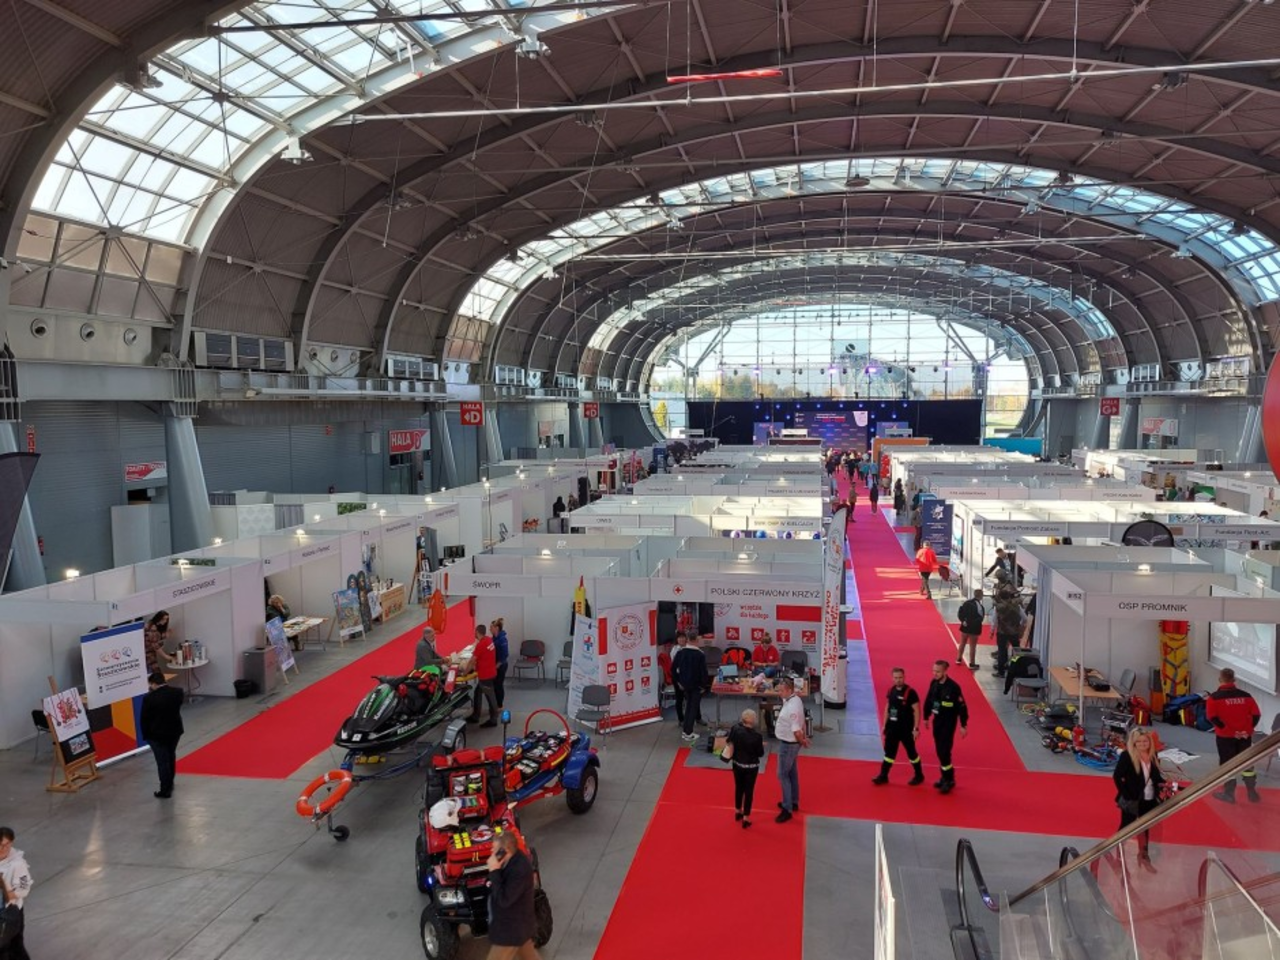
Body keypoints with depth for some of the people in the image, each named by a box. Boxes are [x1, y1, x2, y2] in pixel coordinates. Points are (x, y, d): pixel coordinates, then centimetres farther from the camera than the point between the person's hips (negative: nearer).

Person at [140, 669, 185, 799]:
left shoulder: (149, 698, -21)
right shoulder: (177, 692, -8)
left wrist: (146, 734, 3)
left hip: (157, 734, -5)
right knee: (171, 757, 24)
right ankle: (170, 783, 39)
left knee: (162, 762, 5)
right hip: (175, 730, 5)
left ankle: (165, 791, 11)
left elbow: (143, 719, -13)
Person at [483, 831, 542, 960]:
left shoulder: (520, 870, -34)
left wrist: (494, 872, -31)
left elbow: (504, 900, -31)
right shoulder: (513, 859, -4)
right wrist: (493, 884, -5)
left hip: (512, 928, -9)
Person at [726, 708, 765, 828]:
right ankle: (746, 818, 17)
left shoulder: (735, 729, -17)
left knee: (738, 788, 23)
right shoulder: (757, 735, -26)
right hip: (751, 766, -4)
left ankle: (738, 811, 41)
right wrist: (761, 745, 5)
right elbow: (760, 754, -14)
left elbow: (730, 742, 0)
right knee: (749, 791, 10)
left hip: (737, 764, 4)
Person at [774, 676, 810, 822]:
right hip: (790, 743, 10)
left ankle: (787, 809, 6)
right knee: (792, 773, 22)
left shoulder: (792, 707, -31)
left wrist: (802, 742, -11)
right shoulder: (794, 700, 1)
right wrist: (804, 738, 10)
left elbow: (796, 731, -27)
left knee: (783, 775, -1)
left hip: (788, 744, -10)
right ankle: (793, 802, 36)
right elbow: (801, 722, 11)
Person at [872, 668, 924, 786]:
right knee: (889, 752, 10)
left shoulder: (910, 692, -16)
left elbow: (916, 711, -15)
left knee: (911, 752, 8)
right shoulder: (891, 690, 3)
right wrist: (885, 725, 13)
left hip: (906, 729, -6)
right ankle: (883, 776, 16)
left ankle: (919, 776, 26)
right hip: (892, 727, 6)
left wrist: (916, 728, -18)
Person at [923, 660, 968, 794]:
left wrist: (963, 725, -13)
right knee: (939, 751, 13)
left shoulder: (953, 687, -21)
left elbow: (962, 707, -16)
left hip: (949, 723, -6)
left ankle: (949, 780, 9)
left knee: (944, 752, -6)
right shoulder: (934, 683, -3)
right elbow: (928, 700, 10)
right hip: (936, 721, 6)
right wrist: (926, 717, 18)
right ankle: (946, 777, 27)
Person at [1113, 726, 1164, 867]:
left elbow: (1156, 776, 8)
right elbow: (1117, 776, -18)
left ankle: (1143, 854, 40)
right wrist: (1125, 794, -20)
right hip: (1132, 799, -6)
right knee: (1126, 827, 4)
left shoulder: (1153, 755, 1)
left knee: (1145, 827, 22)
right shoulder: (1127, 756, -18)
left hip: (1149, 799, 6)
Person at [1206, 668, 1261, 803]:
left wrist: (1228, 730, -14)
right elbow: (1256, 715, -2)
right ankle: (1252, 793, 24)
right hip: (1245, 736, 4)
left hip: (1225, 736, -4)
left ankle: (1229, 794, 12)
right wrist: (1248, 729, -4)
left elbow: (1212, 717, -17)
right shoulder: (1246, 695, 3)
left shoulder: (1215, 697, -9)